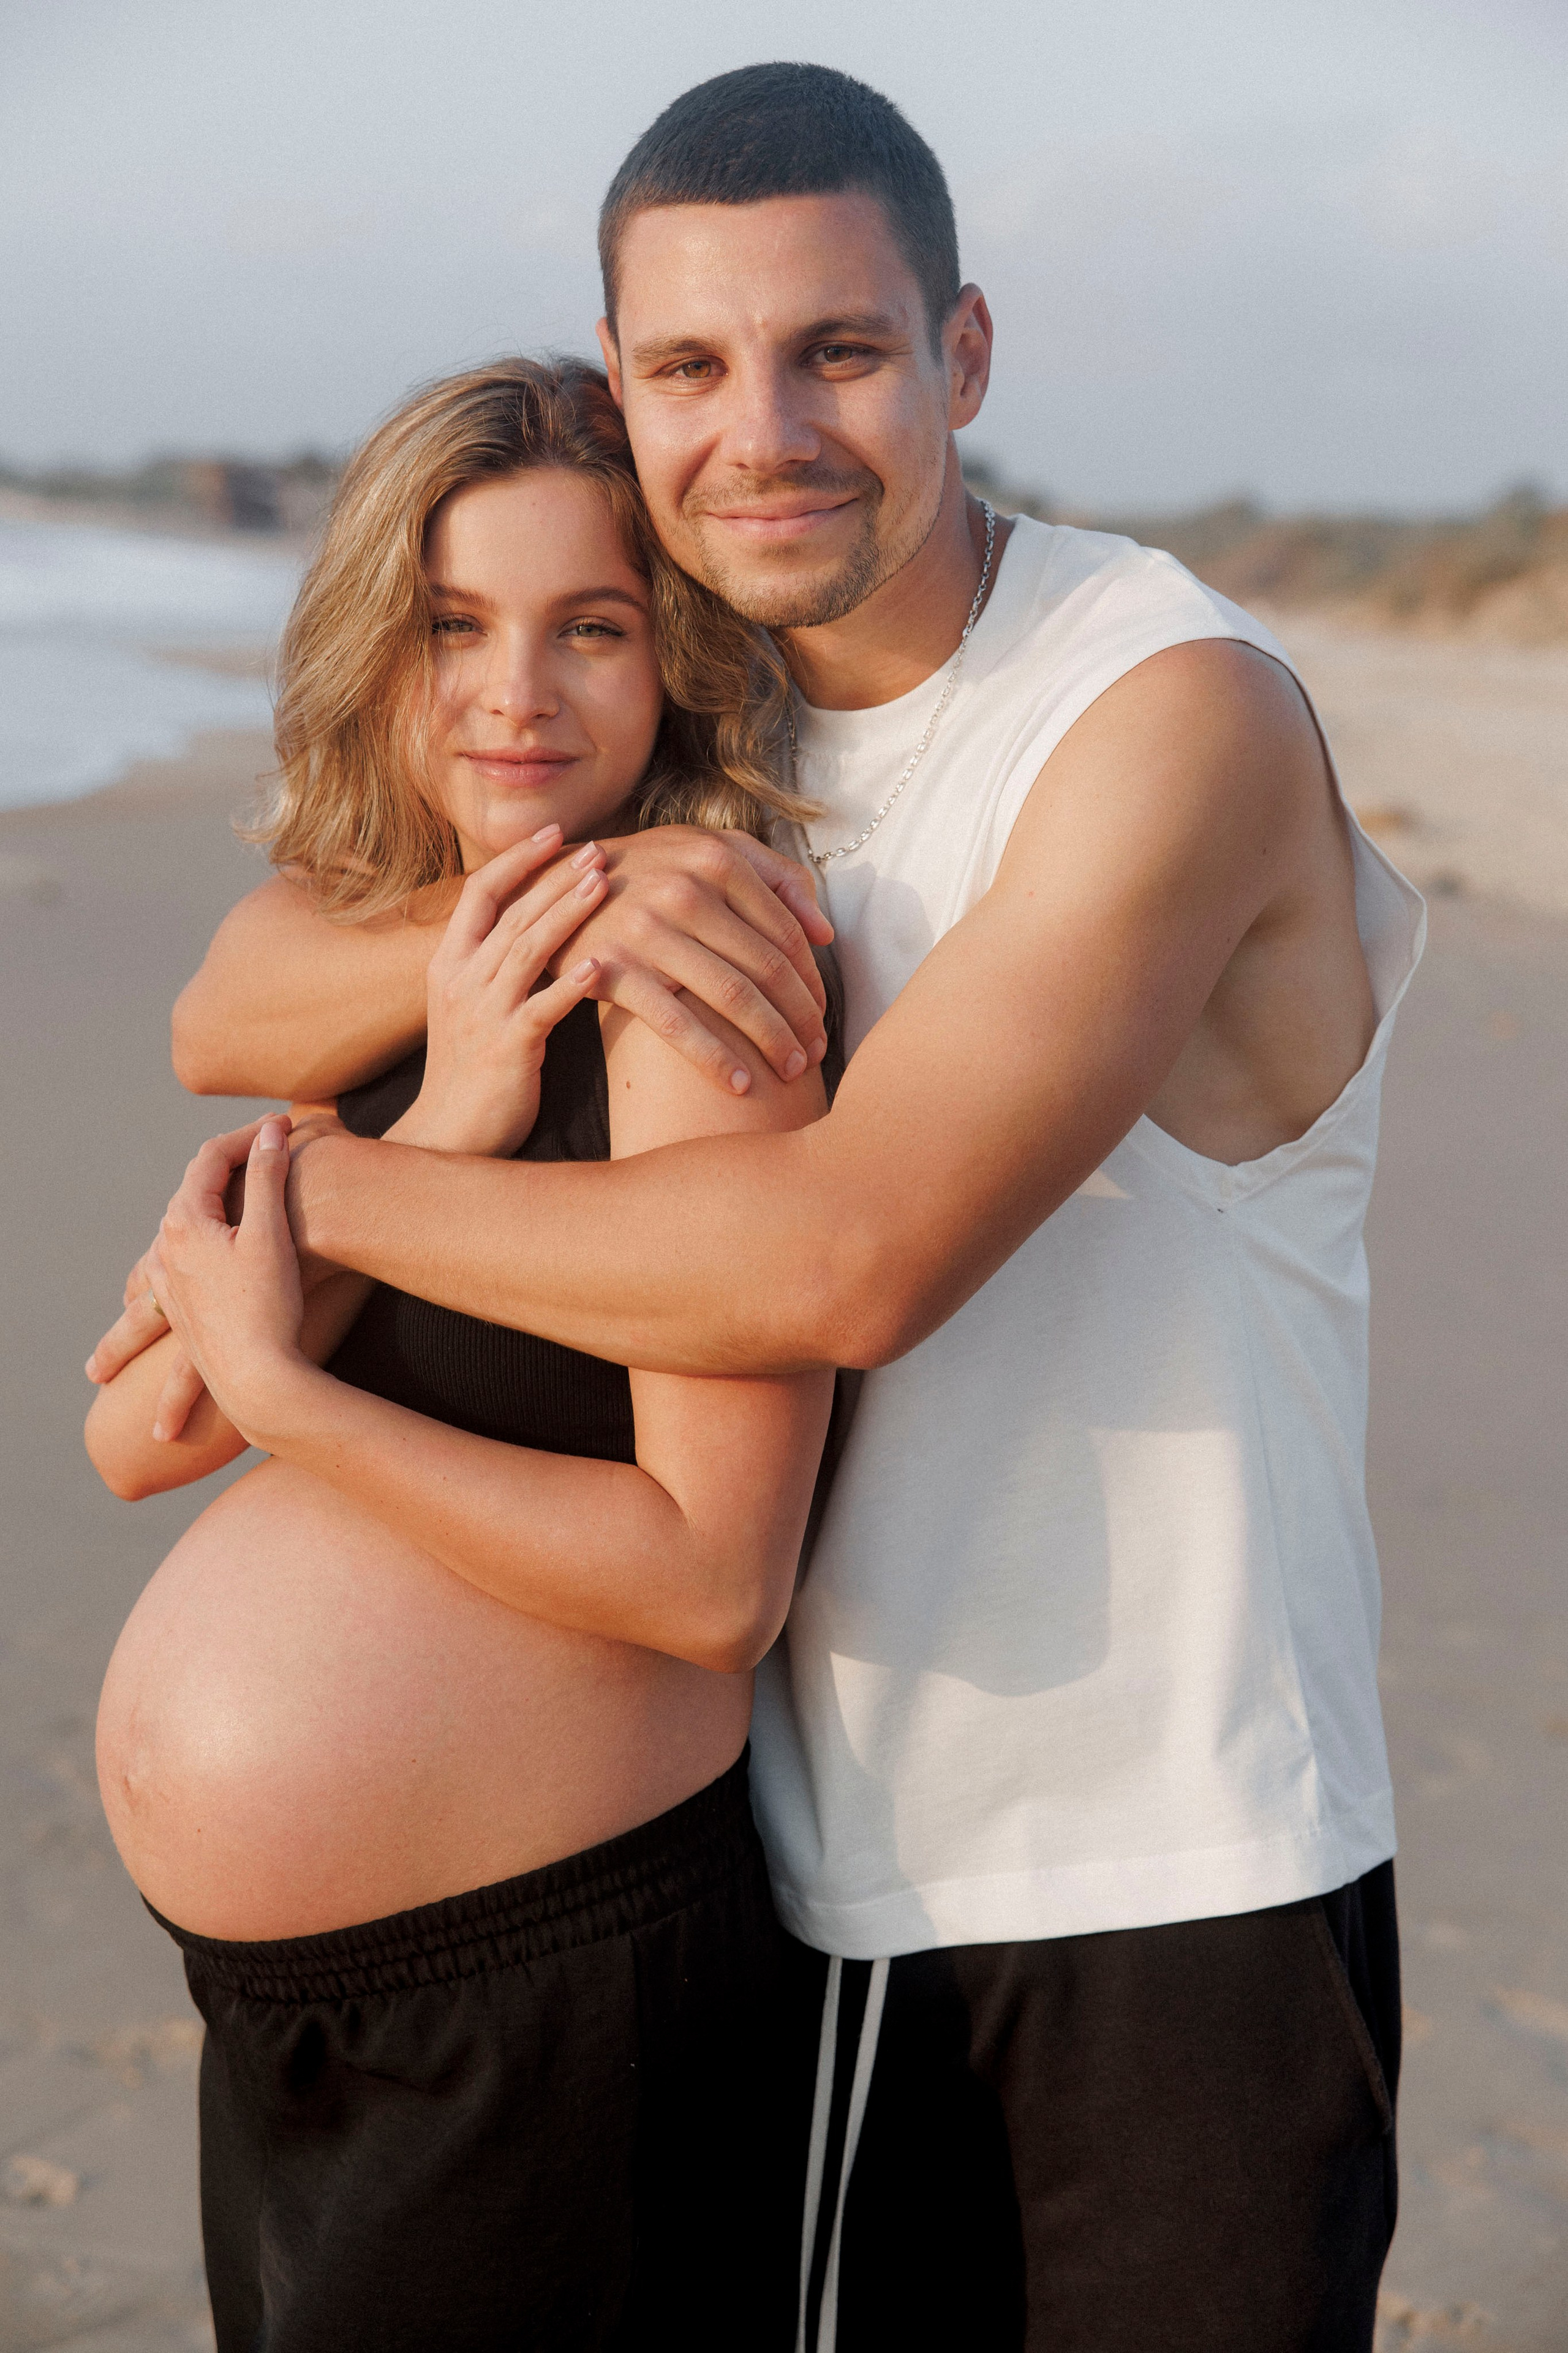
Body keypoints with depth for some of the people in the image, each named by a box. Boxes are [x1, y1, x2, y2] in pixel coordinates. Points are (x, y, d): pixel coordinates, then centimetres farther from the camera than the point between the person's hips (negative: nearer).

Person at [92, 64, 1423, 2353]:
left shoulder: (1174, 709, -17)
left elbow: (848, 1260, -27)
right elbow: (232, 1013, 1)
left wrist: (321, 1186, -17)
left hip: (1182, 1879, -5)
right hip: (827, 1852, 6)